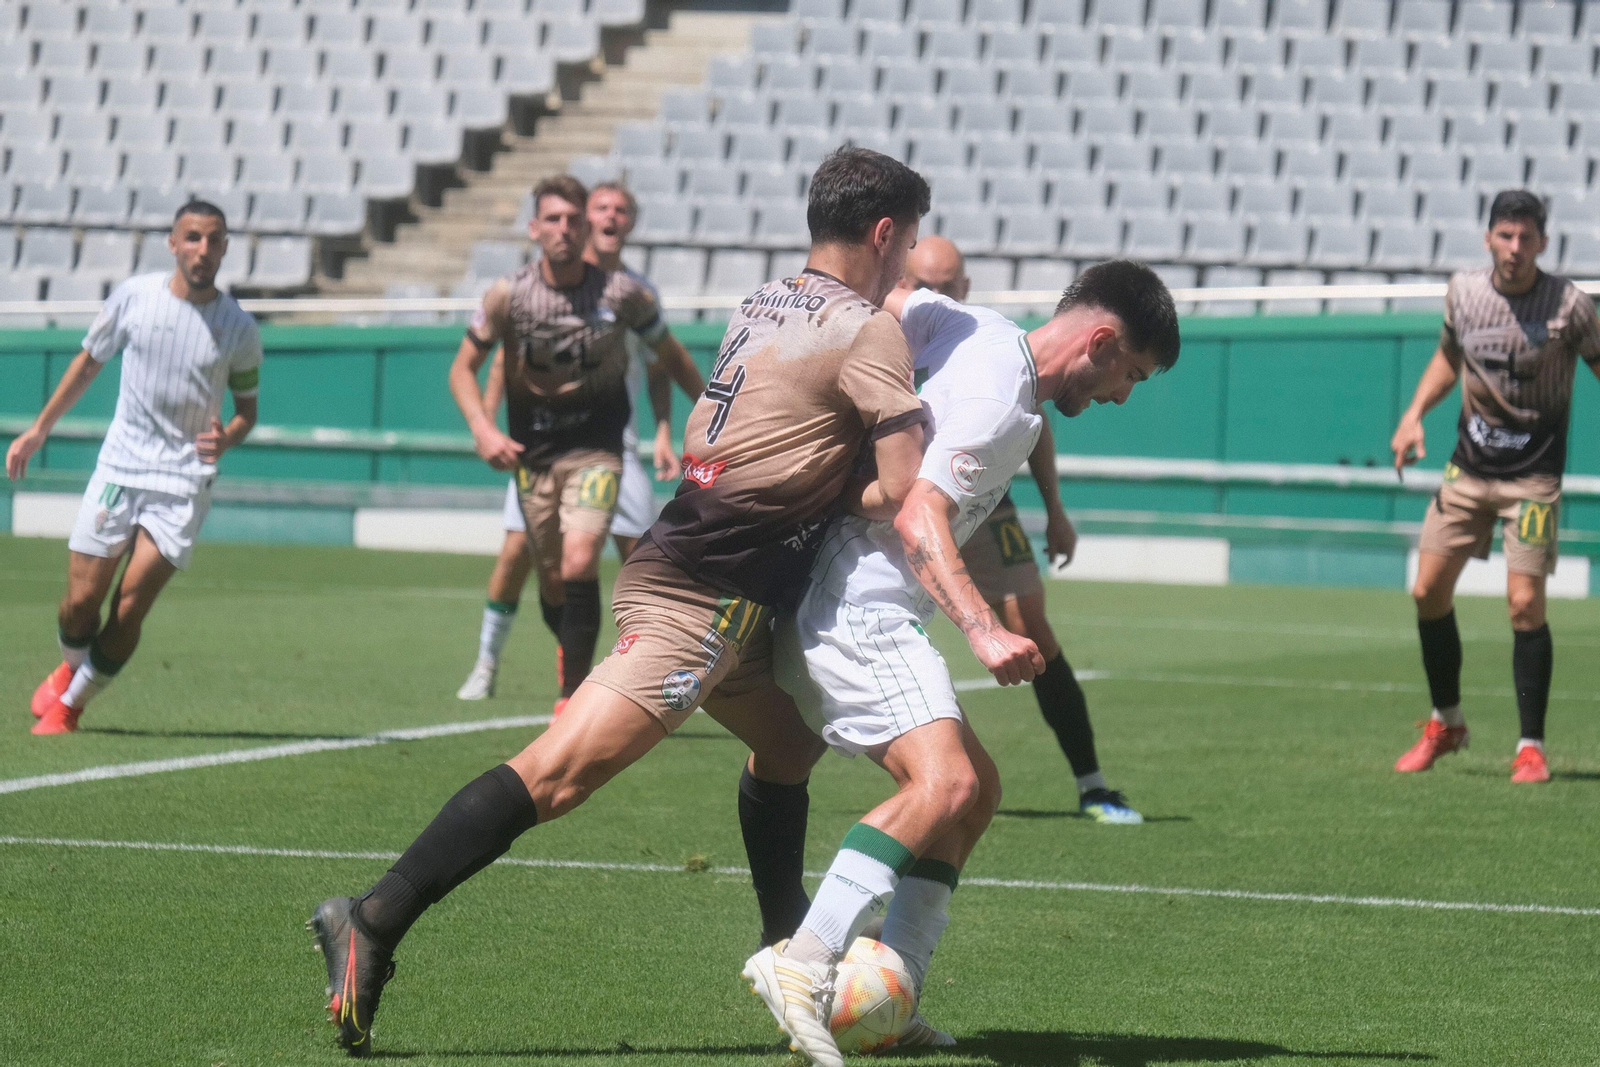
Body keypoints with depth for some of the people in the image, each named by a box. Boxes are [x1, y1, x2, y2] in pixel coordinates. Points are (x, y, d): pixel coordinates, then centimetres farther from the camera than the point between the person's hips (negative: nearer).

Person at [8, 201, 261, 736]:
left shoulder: (239, 329, -3)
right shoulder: (134, 295, -1)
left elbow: (247, 407, 10)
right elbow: (88, 363, 13)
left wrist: (226, 438, -13)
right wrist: (39, 429, 16)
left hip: (184, 478, -1)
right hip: (118, 469, 1)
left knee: (130, 608, -10)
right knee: (81, 601, -1)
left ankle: (70, 703, 10)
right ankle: (70, 667, 33)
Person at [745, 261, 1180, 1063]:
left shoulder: (986, 335, 11)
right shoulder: (1000, 395, -17)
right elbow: (918, 519, -26)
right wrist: (984, 632, -36)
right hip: (856, 604, -11)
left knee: (976, 787, 12)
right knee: (944, 783, -25)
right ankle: (802, 966, -26)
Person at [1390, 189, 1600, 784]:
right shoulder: (1464, 291, -1)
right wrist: (1415, 413, 6)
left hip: (1534, 475, -4)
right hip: (1468, 467, 4)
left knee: (1525, 604, -12)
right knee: (1428, 590, 2)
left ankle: (1531, 747, 1)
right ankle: (1446, 723, 23)